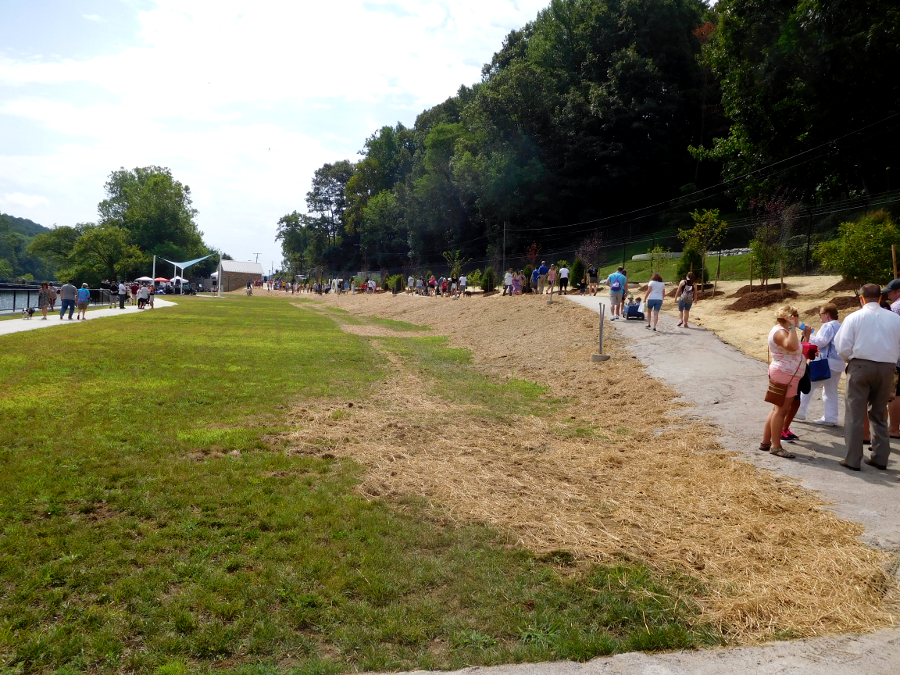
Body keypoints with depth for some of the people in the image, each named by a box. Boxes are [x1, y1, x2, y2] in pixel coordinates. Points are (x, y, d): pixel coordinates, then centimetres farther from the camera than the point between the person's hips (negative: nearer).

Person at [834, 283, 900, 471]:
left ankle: (853, 460, 3)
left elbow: (842, 347, -8)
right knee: (879, 414, 17)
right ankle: (880, 458, 21)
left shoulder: (854, 317, -5)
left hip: (861, 366, -3)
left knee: (854, 414, 3)